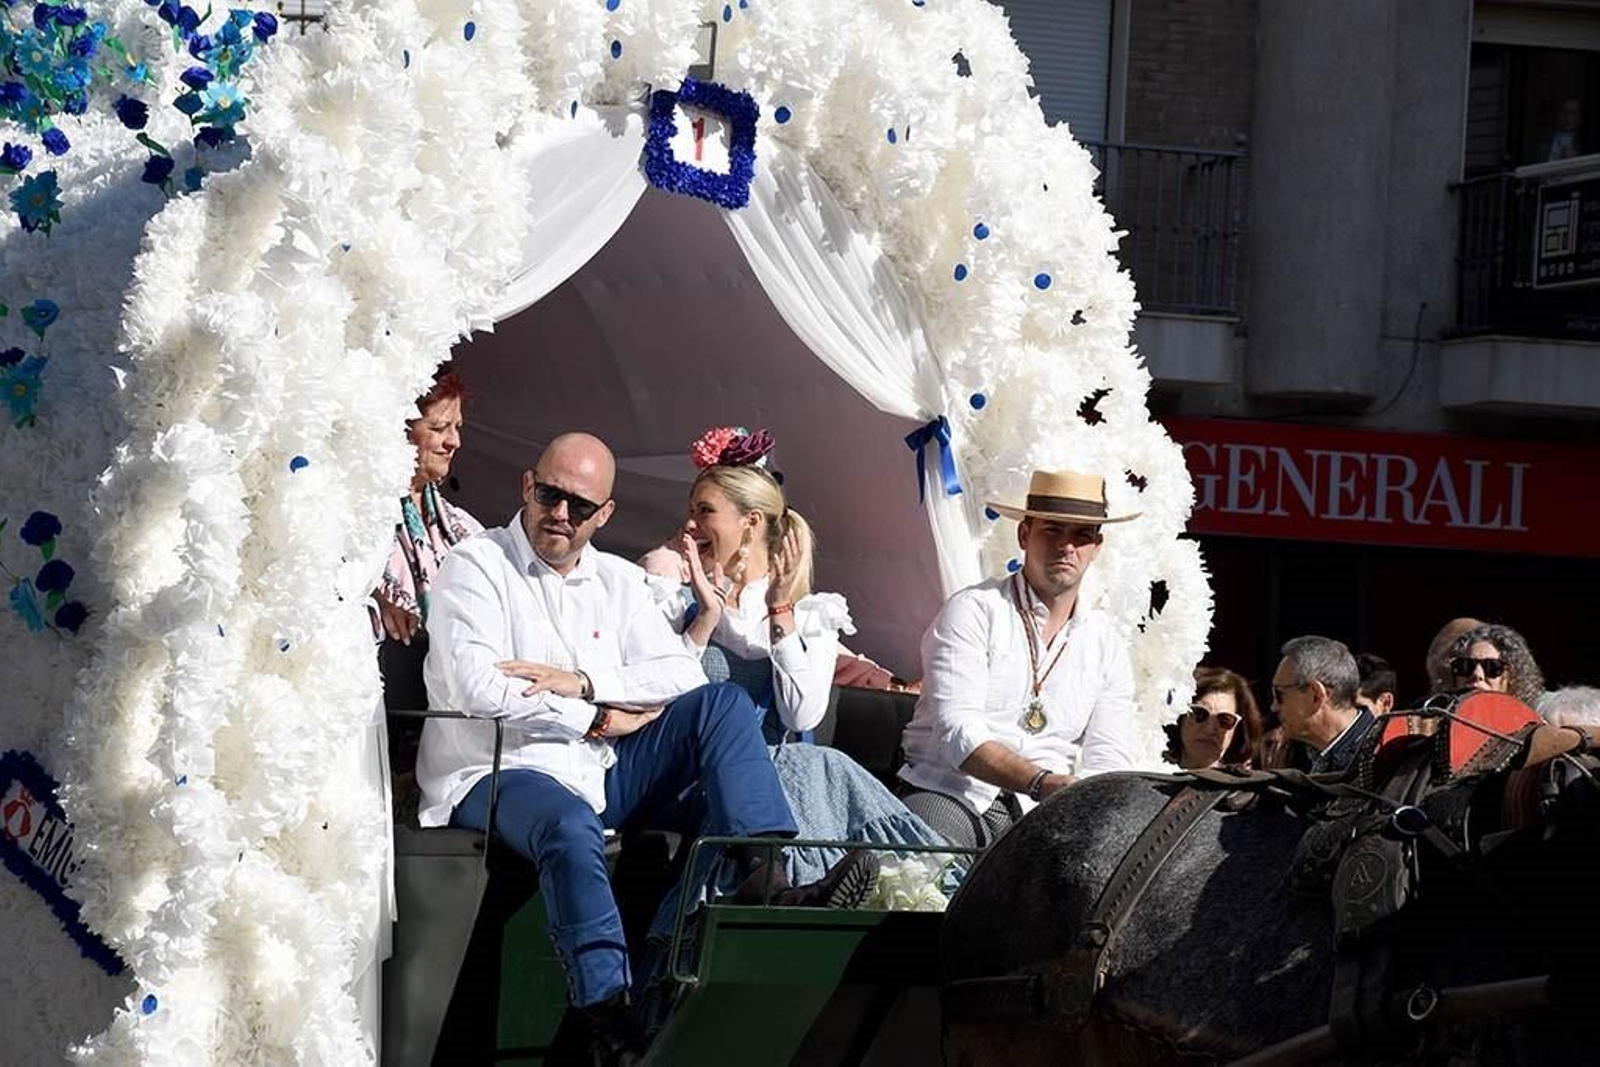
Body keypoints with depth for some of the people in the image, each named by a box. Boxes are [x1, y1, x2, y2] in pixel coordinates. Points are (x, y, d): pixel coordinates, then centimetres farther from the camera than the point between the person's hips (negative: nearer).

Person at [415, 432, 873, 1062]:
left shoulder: (618, 581, 16)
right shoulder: (476, 568, -2)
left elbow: (682, 673, 3)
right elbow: (478, 689, -17)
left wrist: (583, 684, -14)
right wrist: (600, 719, -8)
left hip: (599, 773, 6)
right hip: (495, 775, -6)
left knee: (722, 703, -8)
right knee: (571, 825, -40)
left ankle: (765, 883, -25)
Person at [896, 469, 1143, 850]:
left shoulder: (1106, 647, 16)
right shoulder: (973, 611, 1)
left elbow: (1108, 762, 6)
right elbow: (958, 733, -13)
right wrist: (1043, 783, -28)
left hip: (1039, 817, 6)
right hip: (951, 794, -6)